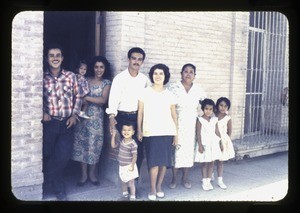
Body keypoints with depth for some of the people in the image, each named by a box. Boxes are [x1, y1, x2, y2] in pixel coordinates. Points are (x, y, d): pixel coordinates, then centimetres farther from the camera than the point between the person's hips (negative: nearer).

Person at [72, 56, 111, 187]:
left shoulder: (106, 82, 1)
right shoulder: (86, 80, 8)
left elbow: (103, 100, -12)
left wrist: (85, 97, -14)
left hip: (96, 116, -2)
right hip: (82, 114, 2)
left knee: (94, 143, 2)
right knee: (81, 142, 3)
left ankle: (92, 173, 19)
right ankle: (83, 174, 14)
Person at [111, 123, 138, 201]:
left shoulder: (133, 144, -21)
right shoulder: (122, 141, 1)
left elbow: (135, 156, -20)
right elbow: (113, 145, 9)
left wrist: (132, 165, -23)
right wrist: (113, 136, 1)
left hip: (129, 166, -7)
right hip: (122, 166, 7)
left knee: (131, 182, 4)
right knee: (123, 181, 20)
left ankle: (132, 197, 17)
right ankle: (125, 195, 36)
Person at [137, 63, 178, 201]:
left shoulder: (170, 95, 7)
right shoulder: (145, 92, 3)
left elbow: (174, 115, 10)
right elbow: (140, 113, 5)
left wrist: (176, 134, 8)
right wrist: (139, 130, 0)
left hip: (167, 132, 2)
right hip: (150, 132, -2)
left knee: (164, 161, 2)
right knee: (154, 161, -8)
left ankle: (159, 186, 19)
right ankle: (152, 189, 4)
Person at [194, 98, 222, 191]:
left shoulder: (214, 119, 5)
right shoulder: (200, 120, -8)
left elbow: (217, 132, 10)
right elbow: (198, 133, -10)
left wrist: (221, 142, 8)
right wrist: (200, 145, -14)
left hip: (213, 143, 4)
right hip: (204, 144, -4)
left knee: (211, 162, 7)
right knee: (204, 163, 3)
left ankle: (208, 181, 16)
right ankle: (204, 182, 11)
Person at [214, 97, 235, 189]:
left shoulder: (227, 118, -6)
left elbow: (229, 131, 3)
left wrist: (224, 141, 1)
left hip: (222, 141, 0)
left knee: (220, 161, 7)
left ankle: (220, 180, 13)